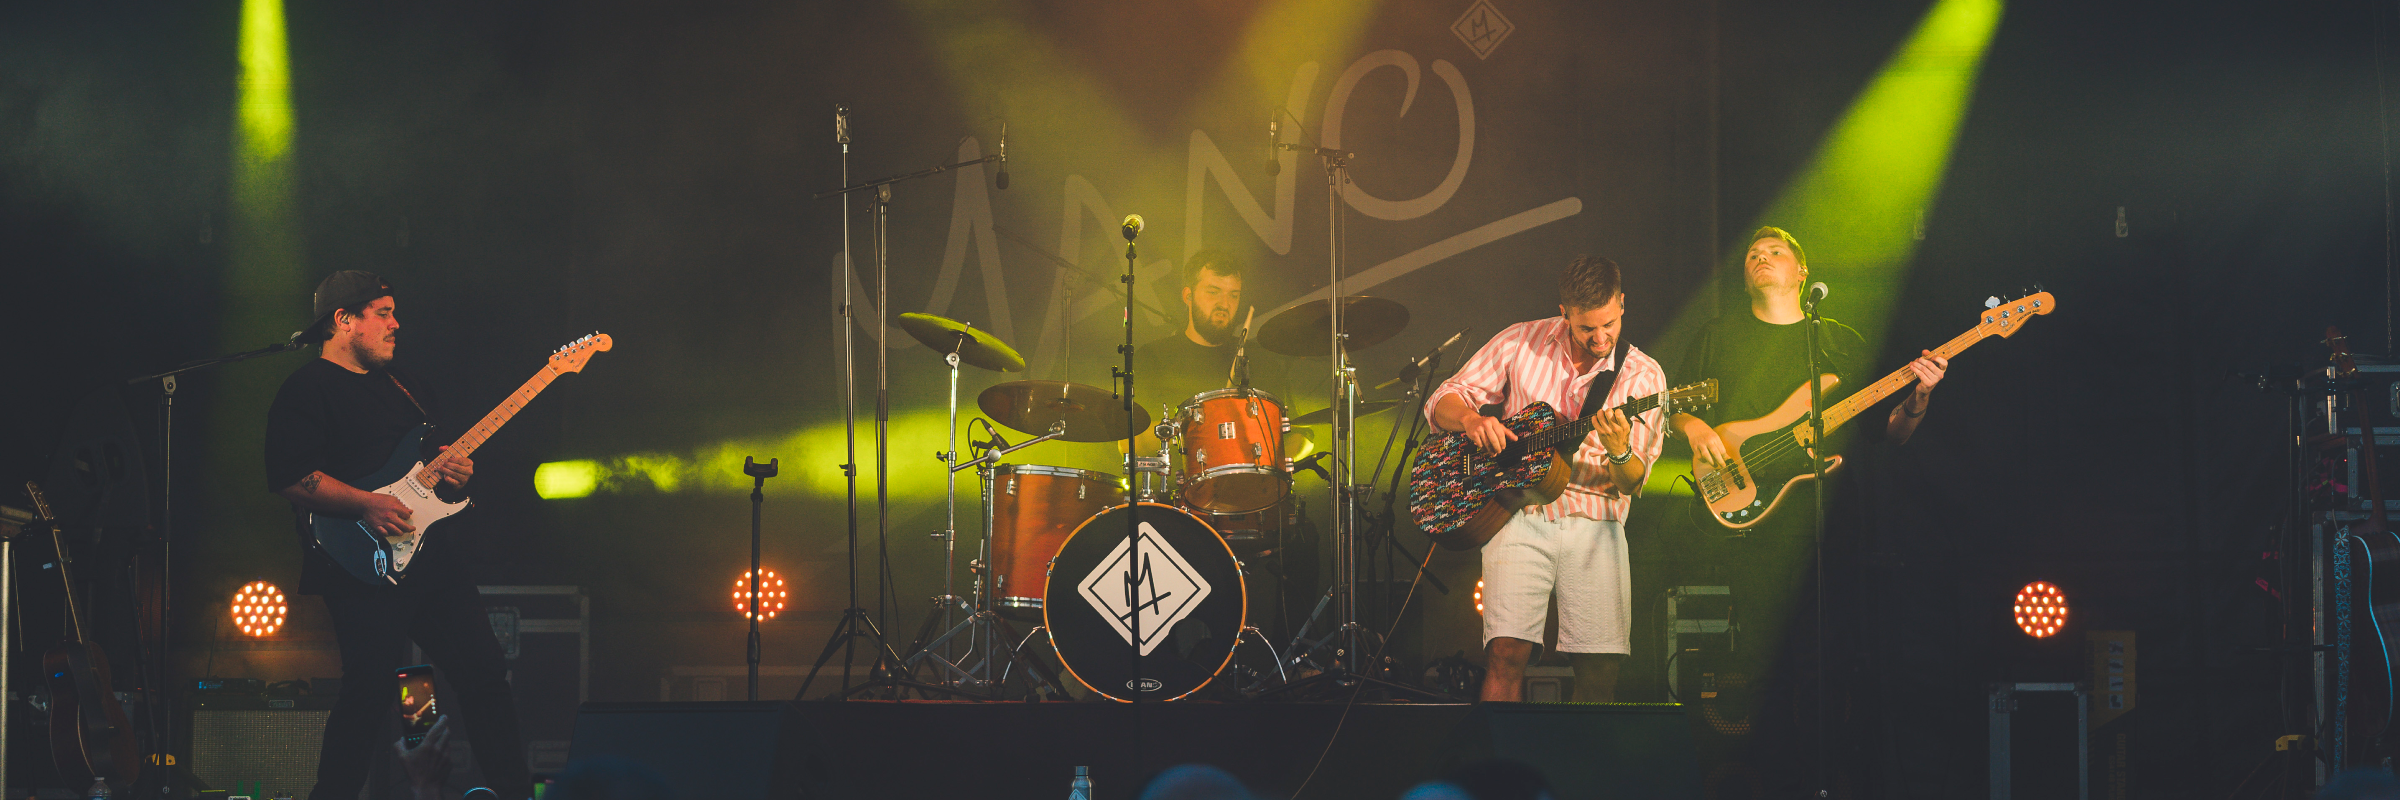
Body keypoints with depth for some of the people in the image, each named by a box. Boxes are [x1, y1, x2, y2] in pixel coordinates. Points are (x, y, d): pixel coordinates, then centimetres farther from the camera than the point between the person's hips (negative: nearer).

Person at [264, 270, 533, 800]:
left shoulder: (406, 387, 22)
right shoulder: (307, 389, -4)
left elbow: (432, 454, 31)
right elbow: (287, 477, -15)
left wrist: (455, 472, 6)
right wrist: (366, 505, -21)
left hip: (434, 554, 8)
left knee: (485, 674, 5)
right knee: (372, 692, -13)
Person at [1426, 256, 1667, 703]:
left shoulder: (1642, 376, 1)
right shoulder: (1520, 343, 3)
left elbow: (1631, 484, -3)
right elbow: (1442, 402, 8)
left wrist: (1620, 454, -26)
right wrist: (1471, 420, -14)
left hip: (1594, 525, 1)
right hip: (1519, 516, -1)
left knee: (1600, 671, -6)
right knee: (1507, 654, -16)